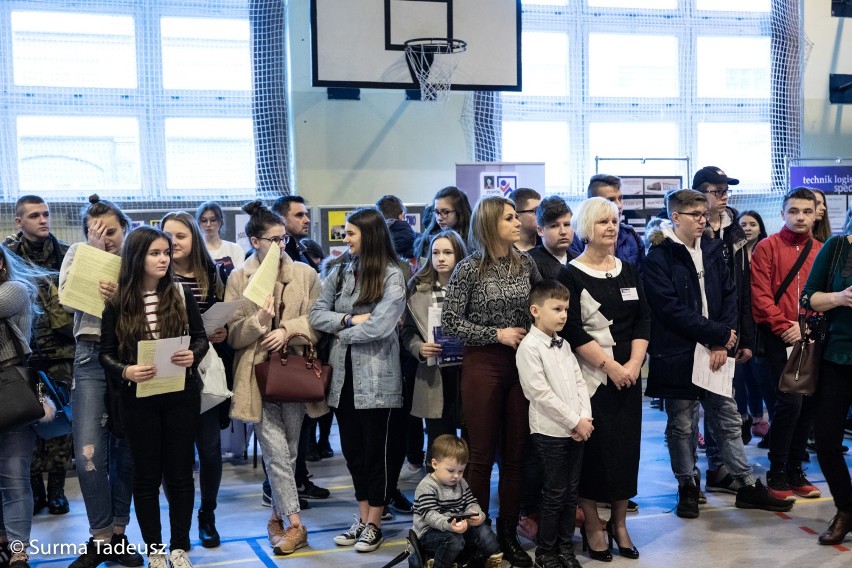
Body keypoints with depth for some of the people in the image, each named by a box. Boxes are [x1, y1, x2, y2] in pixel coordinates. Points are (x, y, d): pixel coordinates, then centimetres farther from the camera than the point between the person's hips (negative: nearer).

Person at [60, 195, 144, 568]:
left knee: (126, 450, 8)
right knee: (89, 453, -9)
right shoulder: (78, 253, 8)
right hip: (91, 357, 0)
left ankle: (117, 535, 22)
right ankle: (101, 537, 7)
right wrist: (94, 250, -8)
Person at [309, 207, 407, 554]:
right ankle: (362, 517, 26)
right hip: (342, 372, 5)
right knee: (351, 447, 12)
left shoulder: (391, 275, -7)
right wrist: (350, 320, -11)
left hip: (375, 375, -5)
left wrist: (340, 329, -5)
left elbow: (381, 325, -17)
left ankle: (374, 524, 17)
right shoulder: (339, 271, 9)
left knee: (373, 448, 5)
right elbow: (316, 315, 4)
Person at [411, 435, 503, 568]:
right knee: (454, 539, -33)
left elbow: (471, 503, 6)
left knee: (482, 529, -10)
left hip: (458, 527, 7)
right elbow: (430, 515, -26)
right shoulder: (427, 487, -16)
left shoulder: (461, 483, 9)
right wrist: (448, 525, -44)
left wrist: (477, 515, -19)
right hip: (430, 533, -7)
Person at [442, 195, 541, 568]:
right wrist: (497, 334, -13)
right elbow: (450, 322, -8)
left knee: (516, 453, 8)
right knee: (481, 455, 3)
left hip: (521, 362, 4)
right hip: (482, 364, -4)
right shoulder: (469, 269, -8)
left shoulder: (525, 263, 5)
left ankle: (508, 533, 20)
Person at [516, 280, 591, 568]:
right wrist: (575, 422, -14)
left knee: (571, 491, 12)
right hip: (550, 431, -7)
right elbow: (541, 393, -17)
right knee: (554, 494, 1)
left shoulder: (564, 345, 12)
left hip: (577, 429, 7)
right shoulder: (529, 347, -12)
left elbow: (579, 382, 11)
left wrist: (585, 418, -4)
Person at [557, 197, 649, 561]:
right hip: (591, 375, -4)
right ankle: (592, 524, 14)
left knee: (626, 445, 6)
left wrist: (633, 363, -7)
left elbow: (643, 320, 6)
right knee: (593, 448, 0)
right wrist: (609, 365, -15)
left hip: (628, 373, 5)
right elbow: (572, 330, -12)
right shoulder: (571, 275, -5)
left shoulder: (629, 271, 10)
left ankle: (619, 523, 21)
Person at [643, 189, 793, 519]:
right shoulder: (658, 258, -10)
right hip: (678, 354, -5)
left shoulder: (713, 251, 9)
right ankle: (687, 488, 21)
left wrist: (722, 342, -7)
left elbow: (729, 296, 7)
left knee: (729, 420, 11)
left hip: (716, 351, 5)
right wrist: (718, 334, -14)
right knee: (681, 425, 7)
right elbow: (671, 309, -17)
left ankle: (748, 486, 21)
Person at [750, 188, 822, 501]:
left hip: (809, 338, 5)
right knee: (790, 401, -13)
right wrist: (783, 328, -13)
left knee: (808, 404, 7)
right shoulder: (768, 247, -1)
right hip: (776, 337, -4)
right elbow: (760, 293, -7)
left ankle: (795, 470, 22)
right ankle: (776, 473, 1)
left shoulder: (822, 252, 10)